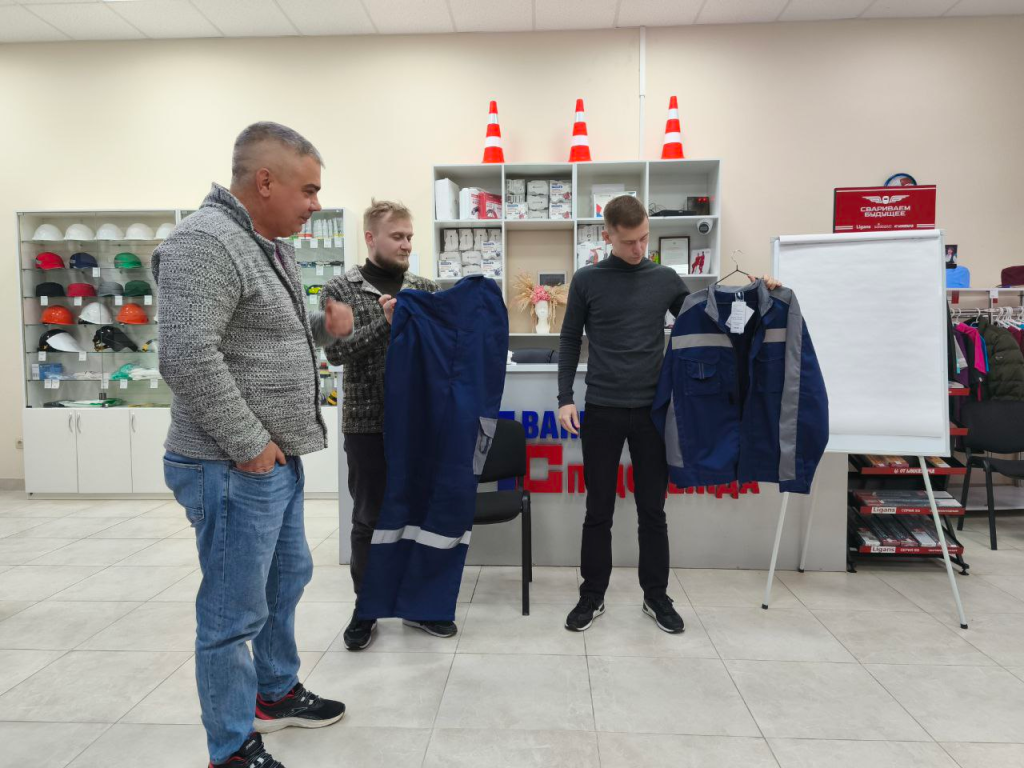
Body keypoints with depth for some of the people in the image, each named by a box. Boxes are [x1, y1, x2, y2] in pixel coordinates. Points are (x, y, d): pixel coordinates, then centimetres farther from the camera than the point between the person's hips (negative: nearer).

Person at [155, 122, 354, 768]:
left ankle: (276, 693, 43)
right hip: (236, 468, -10)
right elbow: (188, 356, -26)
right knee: (235, 614, 4)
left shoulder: (270, 246, 13)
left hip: (279, 459, 10)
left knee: (288, 579, 23)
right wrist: (249, 444, -20)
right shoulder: (206, 242, -18)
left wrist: (323, 327, 6)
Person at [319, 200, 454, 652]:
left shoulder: (425, 289, 8)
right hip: (367, 422, -3)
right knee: (368, 519, 8)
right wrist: (385, 323, -21)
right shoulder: (340, 290, -1)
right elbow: (335, 351, -12)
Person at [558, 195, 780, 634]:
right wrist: (565, 398, -4)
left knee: (653, 511, 9)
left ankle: (656, 596, 25)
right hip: (601, 411, -1)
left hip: (652, 410, 1)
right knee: (599, 511, 6)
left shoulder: (666, 280, 6)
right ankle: (592, 596, 21)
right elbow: (570, 341, 5)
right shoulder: (587, 280, 1)